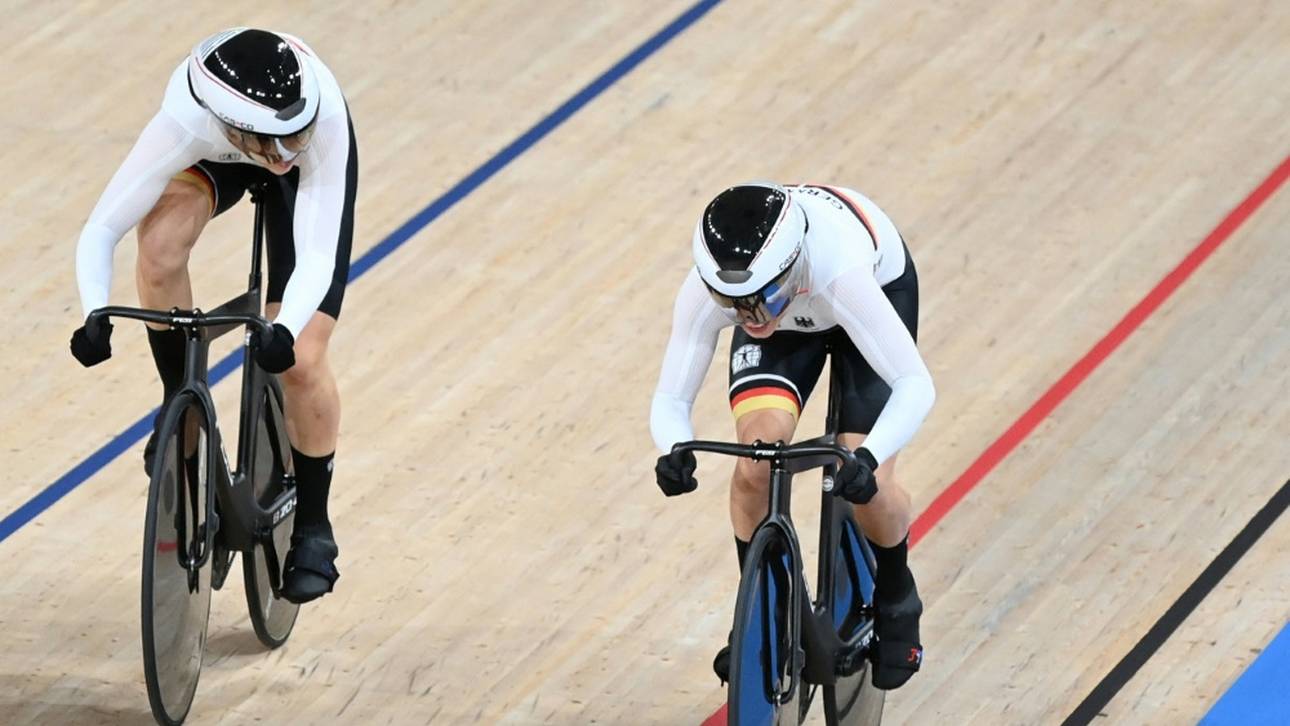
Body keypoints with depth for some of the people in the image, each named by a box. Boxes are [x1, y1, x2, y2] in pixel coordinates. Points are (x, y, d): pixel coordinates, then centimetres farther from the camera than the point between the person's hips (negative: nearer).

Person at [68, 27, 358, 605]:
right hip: (215, 156, 1)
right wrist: (95, 317, -53)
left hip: (315, 167, -1)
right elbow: (99, 233, -36)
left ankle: (312, 529, 14)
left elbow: (317, 254, -43)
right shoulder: (185, 123, -43)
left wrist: (287, 333, -62)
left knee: (300, 361, -10)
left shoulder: (323, 120, -44)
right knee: (160, 245, -34)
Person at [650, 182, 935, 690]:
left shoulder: (840, 274, -46)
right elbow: (670, 400, -30)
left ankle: (896, 604, 17)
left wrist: (869, 458, -64)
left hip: (881, 286, -2)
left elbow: (915, 385, -47)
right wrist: (674, 451, -53)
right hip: (788, 318, 2)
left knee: (867, 488, -16)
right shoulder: (706, 290, -36)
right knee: (757, 459, -21)